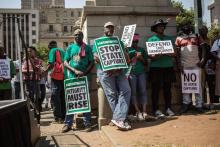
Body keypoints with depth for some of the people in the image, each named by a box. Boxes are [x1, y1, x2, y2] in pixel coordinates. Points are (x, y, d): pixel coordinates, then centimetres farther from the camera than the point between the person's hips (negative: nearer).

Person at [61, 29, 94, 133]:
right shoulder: (70, 48, 9)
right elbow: (65, 62, 3)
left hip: (84, 77, -1)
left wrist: (84, 73, -13)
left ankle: (87, 123, 8)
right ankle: (68, 123, 10)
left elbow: (91, 62, 3)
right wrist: (75, 71, -13)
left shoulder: (87, 48, 6)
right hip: (72, 77, 1)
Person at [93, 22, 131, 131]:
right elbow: (96, 57, -2)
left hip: (118, 70, 4)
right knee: (112, 94, -7)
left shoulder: (118, 41, 23)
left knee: (126, 91, -12)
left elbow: (124, 56, 12)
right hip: (105, 71, -4)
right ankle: (120, 119, -1)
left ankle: (118, 118, -12)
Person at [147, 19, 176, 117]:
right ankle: (156, 109, 2)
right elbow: (150, 55, -3)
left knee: (167, 88, 6)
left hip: (168, 67, 3)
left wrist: (170, 54, -12)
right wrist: (155, 56, -24)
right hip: (156, 67, -3)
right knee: (156, 89, -2)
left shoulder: (169, 38, 15)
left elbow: (174, 53, 9)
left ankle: (168, 108, 15)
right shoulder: (151, 39, 6)